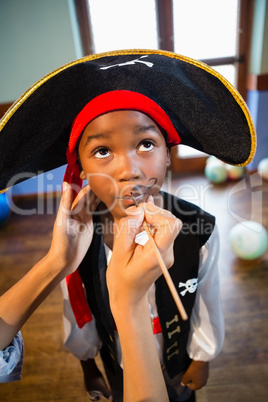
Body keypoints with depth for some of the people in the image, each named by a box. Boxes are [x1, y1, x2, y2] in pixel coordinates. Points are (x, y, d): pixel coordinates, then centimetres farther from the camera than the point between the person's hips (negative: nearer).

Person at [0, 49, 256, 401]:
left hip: (178, 362, 0)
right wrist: (87, 363, 6)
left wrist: (202, 359, 1)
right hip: (119, 369, 1)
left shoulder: (199, 229, -32)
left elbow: (207, 306, -14)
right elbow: (80, 317, -10)